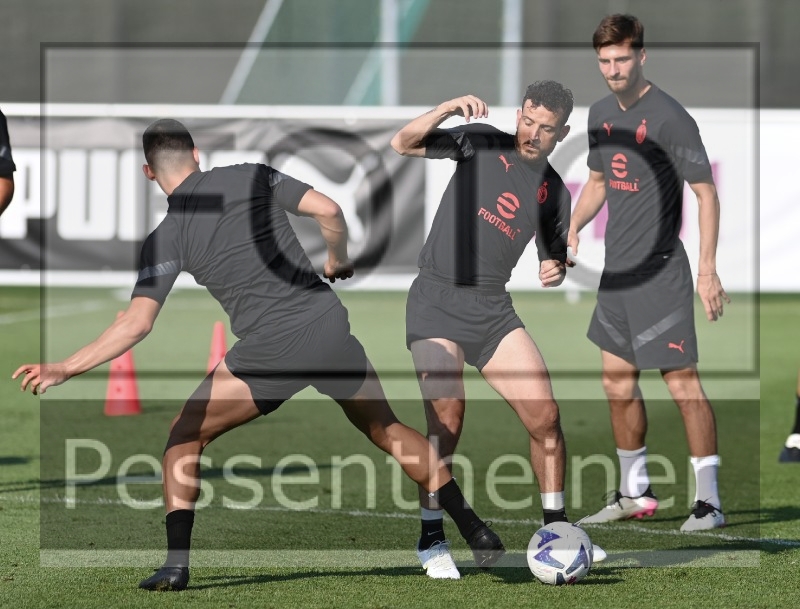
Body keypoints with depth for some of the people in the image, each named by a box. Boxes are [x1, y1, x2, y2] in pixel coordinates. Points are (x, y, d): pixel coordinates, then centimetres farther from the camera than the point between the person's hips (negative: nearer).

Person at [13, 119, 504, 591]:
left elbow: (137, 325, -10)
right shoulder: (252, 177, 6)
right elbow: (328, 210, -2)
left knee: (185, 438, 14)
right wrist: (338, 262, 19)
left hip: (269, 352, -3)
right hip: (329, 327, 3)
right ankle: (480, 537, 20)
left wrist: (62, 370, -7)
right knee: (388, 430, 22)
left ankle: (177, 562, 0)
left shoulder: (166, 238, 0)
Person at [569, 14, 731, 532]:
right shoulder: (601, 114, 10)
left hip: (660, 271, -8)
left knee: (683, 383, -8)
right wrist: (574, 228, 6)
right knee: (618, 383, 14)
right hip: (617, 272, 8)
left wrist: (708, 268, -19)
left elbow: (706, 193, -13)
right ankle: (635, 494, 27)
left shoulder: (670, 118, -14)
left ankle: (710, 502, -5)